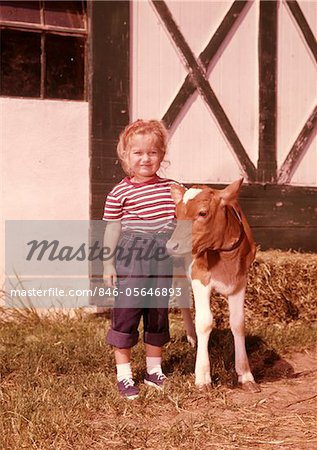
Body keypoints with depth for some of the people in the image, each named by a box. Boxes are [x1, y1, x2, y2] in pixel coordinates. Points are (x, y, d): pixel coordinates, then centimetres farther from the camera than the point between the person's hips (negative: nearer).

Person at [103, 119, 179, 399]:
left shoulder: (171, 188, 7)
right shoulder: (120, 193, -2)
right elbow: (112, 229, 0)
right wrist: (108, 264, -2)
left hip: (162, 259, 4)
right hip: (130, 259, -3)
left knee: (159, 313, 13)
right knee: (126, 312, 0)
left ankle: (154, 370, 29)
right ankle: (124, 374, 13)